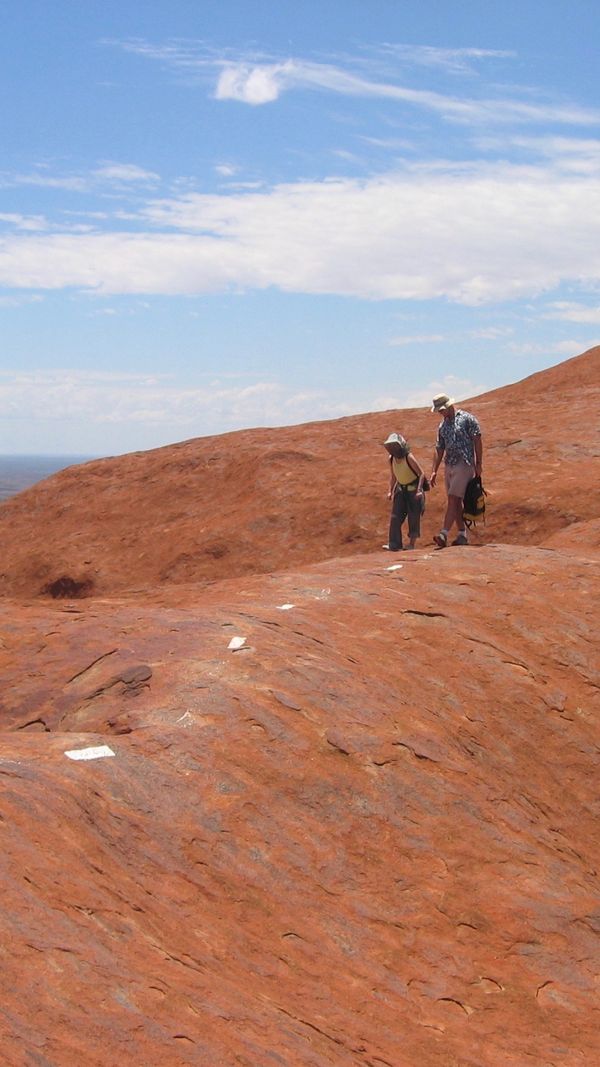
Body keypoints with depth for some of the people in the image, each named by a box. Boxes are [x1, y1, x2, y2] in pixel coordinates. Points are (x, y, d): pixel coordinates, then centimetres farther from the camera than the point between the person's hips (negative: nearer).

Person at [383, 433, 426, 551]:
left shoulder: (408, 457, -21)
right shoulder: (391, 459, -2)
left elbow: (421, 473, -18)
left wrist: (419, 490, -25)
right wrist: (390, 491, 4)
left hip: (413, 489, -6)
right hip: (401, 489, 6)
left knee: (413, 517, -2)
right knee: (395, 516, -3)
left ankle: (412, 544, 10)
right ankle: (395, 545, -2)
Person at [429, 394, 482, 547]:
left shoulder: (467, 418, -4)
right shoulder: (442, 425, 15)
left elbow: (477, 441, -6)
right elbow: (439, 449, 18)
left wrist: (478, 464, -10)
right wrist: (434, 471, 12)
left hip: (464, 465, -7)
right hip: (449, 466, 7)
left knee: (453, 499, -14)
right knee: (455, 502, 7)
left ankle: (444, 534, -20)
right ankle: (462, 535, 13)